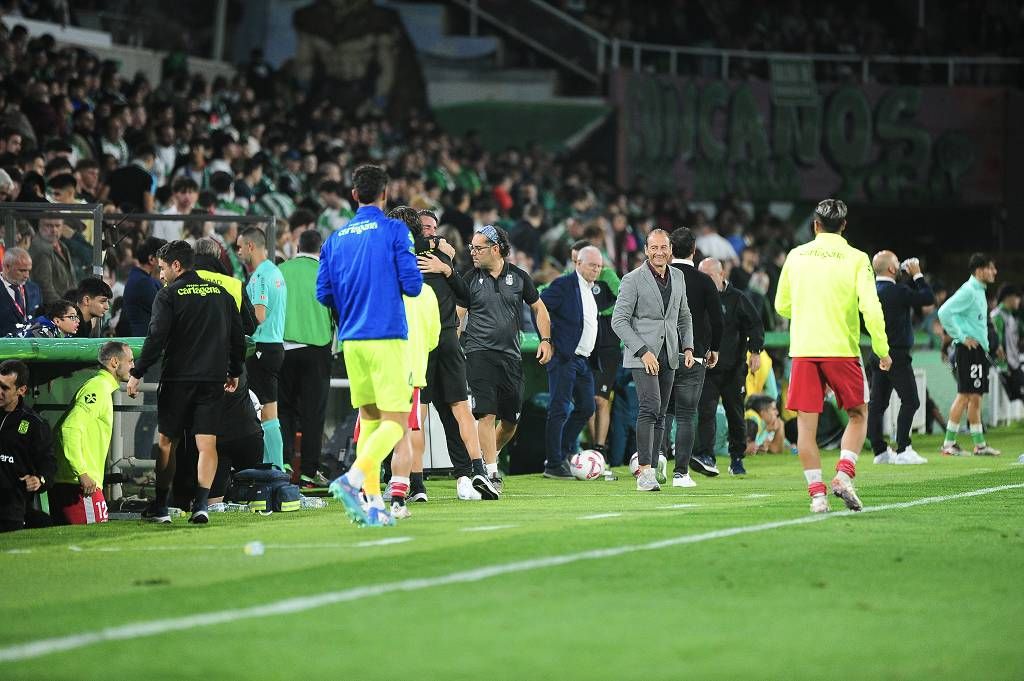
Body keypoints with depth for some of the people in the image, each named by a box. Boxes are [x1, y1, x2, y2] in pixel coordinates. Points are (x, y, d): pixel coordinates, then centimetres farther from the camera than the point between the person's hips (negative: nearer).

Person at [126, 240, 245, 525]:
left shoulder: (168, 295, -4)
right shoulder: (221, 294, 11)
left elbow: (156, 338, -12)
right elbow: (238, 338, 15)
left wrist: (137, 373, -7)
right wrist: (234, 373, 27)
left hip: (178, 379, -3)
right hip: (213, 379, 3)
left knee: (167, 442, 9)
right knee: (207, 443, -1)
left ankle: (160, 506, 13)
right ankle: (201, 504, -14)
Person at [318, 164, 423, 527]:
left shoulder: (335, 239, 10)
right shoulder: (394, 230, -5)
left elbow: (323, 294, 9)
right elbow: (412, 285, -9)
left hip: (351, 340, 6)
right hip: (387, 337, -6)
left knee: (369, 419, 14)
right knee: (396, 421, -6)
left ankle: (373, 503, 6)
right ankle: (352, 479, -27)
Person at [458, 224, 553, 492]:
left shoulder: (518, 277, 6)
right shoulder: (470, 279, 2)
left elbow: (538, 308, 18)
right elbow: (457, 315, 1)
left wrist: (546, 340, 8)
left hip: (511, 356, 3)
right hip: (479, 354, -3)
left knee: (510, 419, 5)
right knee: (486, 414, -14)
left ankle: (490, 455, 31)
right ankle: (491, 473, -12)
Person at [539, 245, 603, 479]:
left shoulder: (593, 290, 17)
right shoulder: (564, 284, -9)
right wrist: (547, 341, -15)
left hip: (583, 360, 9)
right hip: (563, 357, -9)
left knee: (587, 407, 11)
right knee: (559, 410, -7)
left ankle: (564, 451, 24)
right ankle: (554, 464, -4)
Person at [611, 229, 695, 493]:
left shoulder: (678, 277, 12)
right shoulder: (633, 280, -6)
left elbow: (684, 316, 22)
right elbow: (619, 321, -9)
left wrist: (688, 347, 8)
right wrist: (643, 351, -16)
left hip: (669, 356, 6)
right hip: (642, 355, -6)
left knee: (659, 415, 5)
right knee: (650, 406, -19)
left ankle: (649, 469, 9)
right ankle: (644, 471, -22)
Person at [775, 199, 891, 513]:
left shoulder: (796, 256, 6)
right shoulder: (856, 259, -2)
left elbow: (782, 305, 15)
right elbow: (871, 308, -11)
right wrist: (882, 350, -2)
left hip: (803, 349, 2)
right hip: (842, 349, -2)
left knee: (806, 423, 4)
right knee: (858, 415, 14)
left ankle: (816, 491, -2)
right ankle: (843, 475, -4)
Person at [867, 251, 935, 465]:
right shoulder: (896, 291, -16)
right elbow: (928, 298, -13)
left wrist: (912, 278, 18)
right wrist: (917, 275, -4)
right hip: (897, 355, -9)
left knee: (877, 403, 7)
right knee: (910, 401, -4)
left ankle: (880, 450, 9)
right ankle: (902, 450, -8)